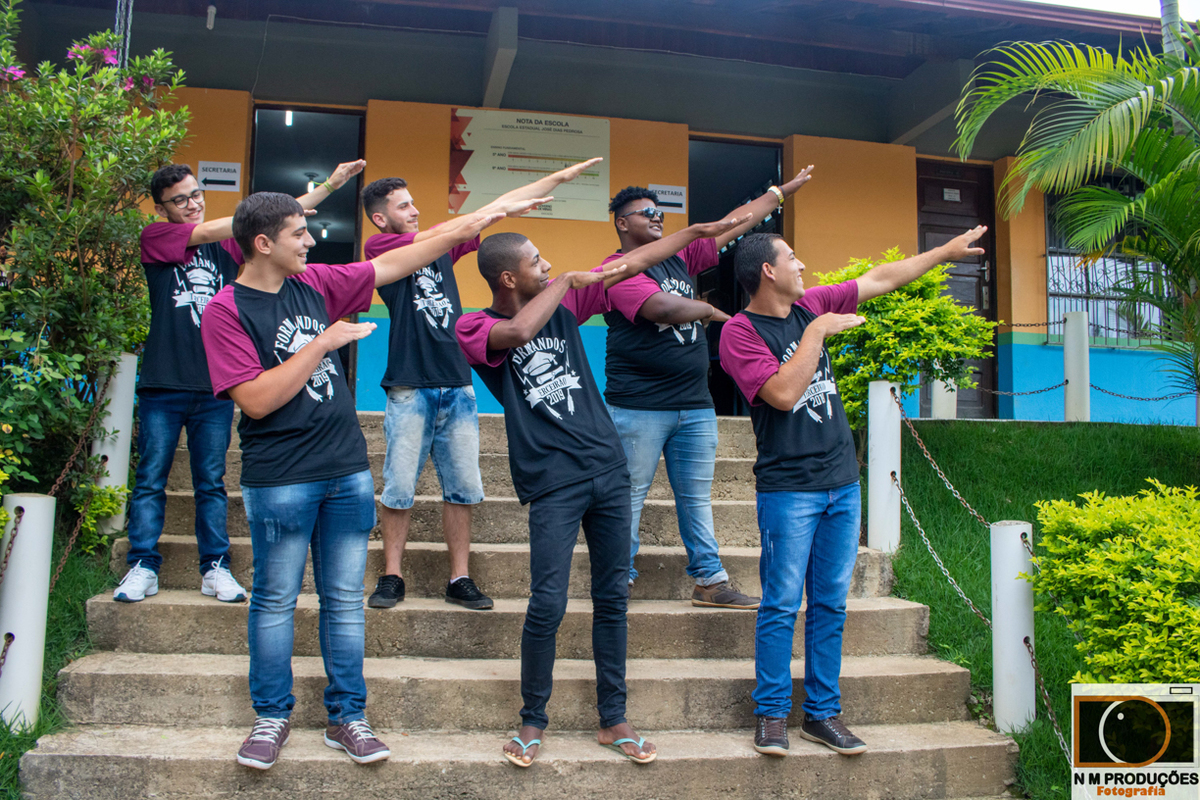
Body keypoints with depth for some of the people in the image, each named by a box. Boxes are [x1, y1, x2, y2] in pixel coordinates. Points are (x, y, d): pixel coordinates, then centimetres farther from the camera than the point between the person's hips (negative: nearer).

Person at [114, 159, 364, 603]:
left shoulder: (225, 244, 14)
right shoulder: (155, 237, 4)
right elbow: (211, 231, -10)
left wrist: (331, 184, 0)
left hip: (214, 388, 2)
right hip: (163, 384, -2)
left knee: (211, 482, 7)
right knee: (150, 479, 3)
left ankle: (215, 568, 12)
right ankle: (142, 567, 12)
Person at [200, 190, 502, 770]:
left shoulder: (314, 283, 7)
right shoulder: (226, 310, -9)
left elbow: (392, 265, 14)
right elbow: (256, 400, -18)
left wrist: (465, 229, 12)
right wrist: (324, 342, -16)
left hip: (348, 470, 5)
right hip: (280, 480, -5)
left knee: (344, 600, 10)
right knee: (275, 601, 9)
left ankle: (347, 718, 21)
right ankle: (272, 717, 26)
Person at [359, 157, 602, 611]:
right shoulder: (378, 247, 1)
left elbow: (501, 206, 15)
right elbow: (443, 233, -12)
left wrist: (564, 175, 15)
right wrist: (501, 209, -9)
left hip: (457, 386, 5)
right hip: (410, 388, -5)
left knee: (462, 489, 4)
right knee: (399, 489, -1)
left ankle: (460, 580, 12)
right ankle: (392, 577, 14)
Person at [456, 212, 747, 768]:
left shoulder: (561, 303, 10)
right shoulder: (474, 328, -4)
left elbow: (630, 264, 14)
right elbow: (520, 332, -27)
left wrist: (698, 230, 16)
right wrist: (566, 280, -14)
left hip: (608, 467, 5)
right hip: (552, 481, -5)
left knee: (612, 599, 9)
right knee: (547, 604, -8)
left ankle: (613, 720, 22)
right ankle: (532, 720, 15)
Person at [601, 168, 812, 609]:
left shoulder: (679, 258, 16)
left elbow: (733, 224, 21)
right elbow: (666, 309, -21)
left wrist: (783, 191, 25)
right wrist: (710, 311, -3)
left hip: (695, 407, 7)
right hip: (639, 407, -7)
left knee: (697, 498, 12)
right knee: (629, 497, 0)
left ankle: (710, 581, 19)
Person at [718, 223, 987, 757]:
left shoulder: (811, 304, 11)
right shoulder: (740, 332, -9)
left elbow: (880, 279, 20)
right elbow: (783, 393, -22)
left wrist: (946, 251, 23)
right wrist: (818, 332, -14)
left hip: (842, 483, 7)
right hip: (788, 488, -6)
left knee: (831, 604, 9)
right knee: (781, 604, -3)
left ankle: (822, 714, 18)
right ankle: (771, 715, 10)